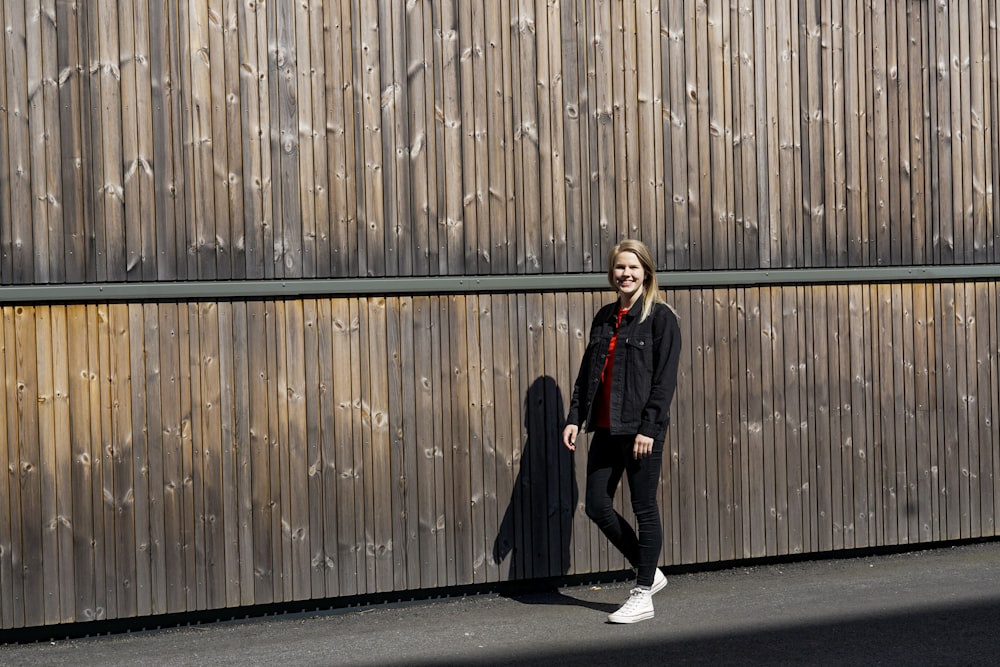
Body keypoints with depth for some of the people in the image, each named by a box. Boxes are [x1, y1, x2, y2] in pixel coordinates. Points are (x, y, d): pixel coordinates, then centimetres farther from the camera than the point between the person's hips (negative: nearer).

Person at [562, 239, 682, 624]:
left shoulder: (660, 317, -5)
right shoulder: (605, 318, 14)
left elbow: (665, 378, -11)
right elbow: (587, 372, 16)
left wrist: (648, 427, -17)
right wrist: (575, 417, 8)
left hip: (641, 430, -7)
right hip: (605, 429, 7)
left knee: (644, 509, 2)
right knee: (597, 507, 7)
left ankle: (643, 595, 14)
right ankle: (648, 573, 25)